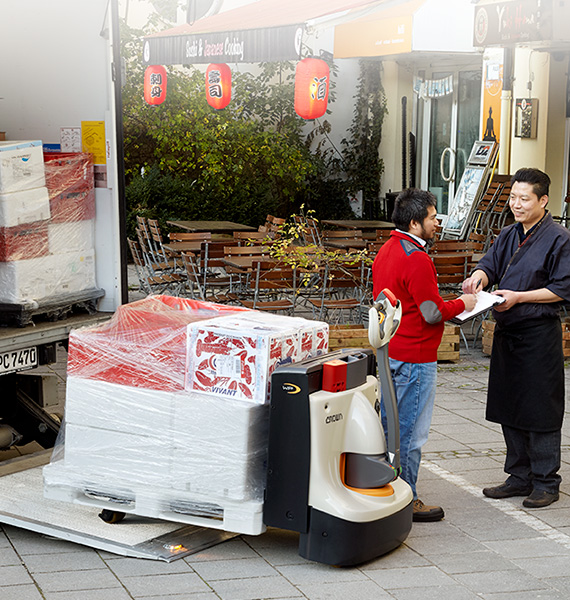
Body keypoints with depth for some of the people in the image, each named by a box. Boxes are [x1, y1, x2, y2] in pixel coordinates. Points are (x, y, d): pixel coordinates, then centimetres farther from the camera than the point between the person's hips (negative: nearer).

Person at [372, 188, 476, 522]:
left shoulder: (387, 250, 11)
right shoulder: (416, 259, -20)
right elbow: (434, 313, -20)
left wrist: (448, 306, 16)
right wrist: (462, 305, -2)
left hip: (389, 352, 10)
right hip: (415, 357, -10)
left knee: (390, 425, 17)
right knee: (411, 432, -2)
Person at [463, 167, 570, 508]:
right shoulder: (509, 235, 14)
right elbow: (491, 263, 9)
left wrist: (519, 297, -17)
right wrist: (480, 276, -15)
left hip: (540, 335, -7)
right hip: (506, 332, 7)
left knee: (541, 411, -1)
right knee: (509, 407, 12)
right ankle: (520, 477, 24)